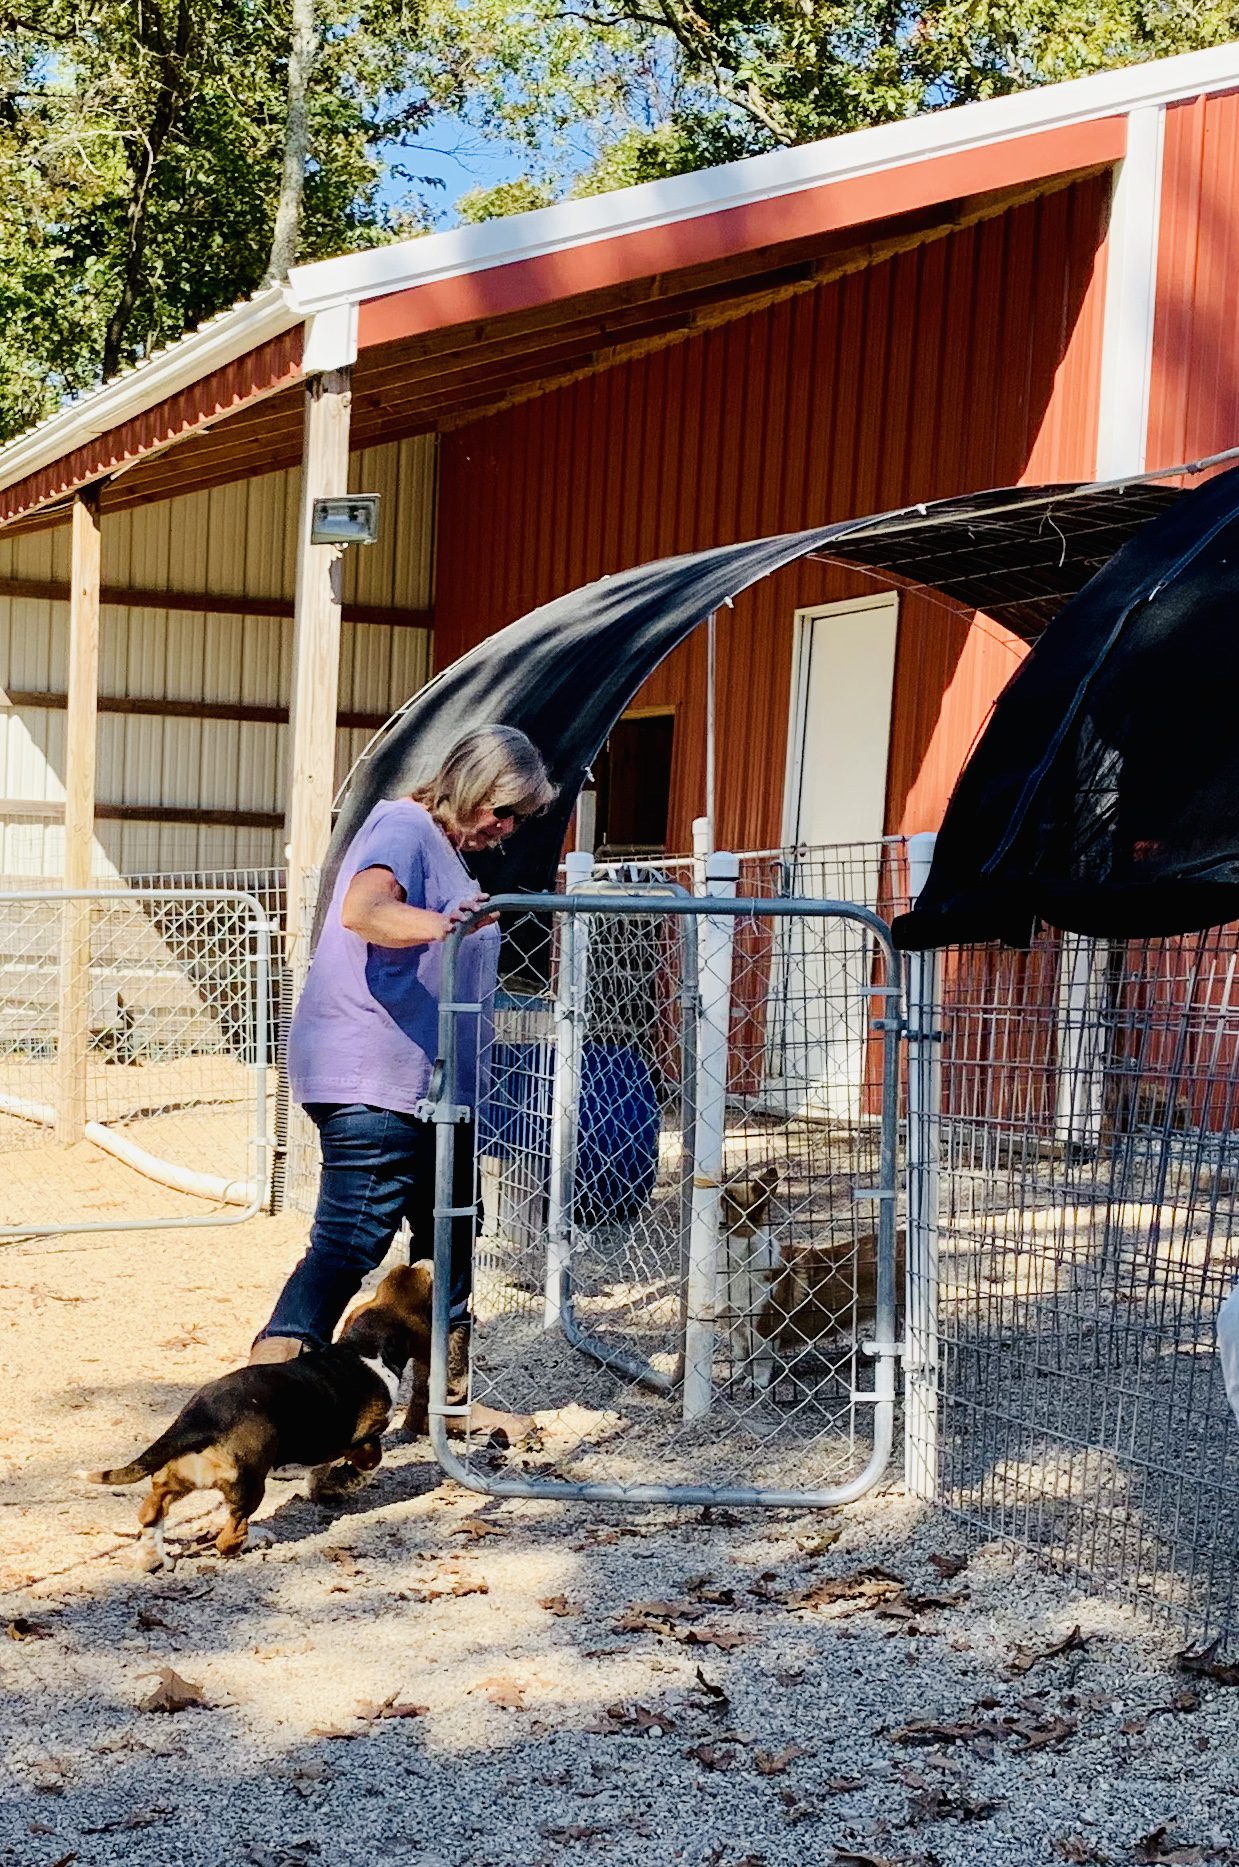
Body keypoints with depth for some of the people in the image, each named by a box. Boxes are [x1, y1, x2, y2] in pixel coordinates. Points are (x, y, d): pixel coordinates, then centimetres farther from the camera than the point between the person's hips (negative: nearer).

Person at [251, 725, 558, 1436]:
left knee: (450, 1240, 16)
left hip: (433, 1085, 10)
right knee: (349, 1244, -15)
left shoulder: (450, 850, 19)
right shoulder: (403, 827, -11)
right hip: (375, 1083, -10)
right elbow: (363, 909, -35)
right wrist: (441, 925, -49)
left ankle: (449, 1397, 27)